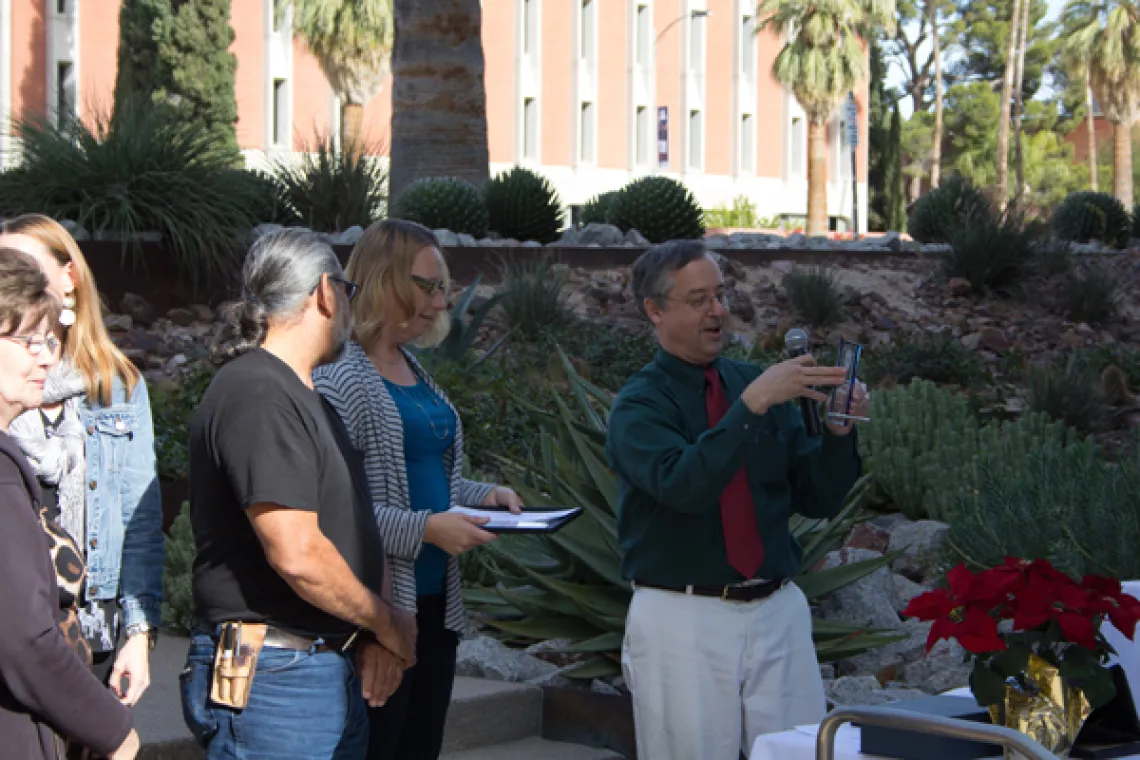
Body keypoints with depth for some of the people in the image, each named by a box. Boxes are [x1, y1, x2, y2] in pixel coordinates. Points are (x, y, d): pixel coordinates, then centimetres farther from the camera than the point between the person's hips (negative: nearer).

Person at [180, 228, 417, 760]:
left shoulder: (306, 399, 18)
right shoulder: (256, 395, -15)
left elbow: (354, 532, 16)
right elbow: (296, 553, -23)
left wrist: (377, 636, 0)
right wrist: (389, 624, -9)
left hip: (335, 673, 10)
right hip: (272, 677, -10)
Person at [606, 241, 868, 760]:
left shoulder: (756, 384, 9)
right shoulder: (638, 405, -5)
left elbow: (818, 500, 7)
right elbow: (683, 484, -26)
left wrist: (838, 432, -10)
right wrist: (752, 405, -30)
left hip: (778, 613, 4)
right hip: (682, 619, -4)